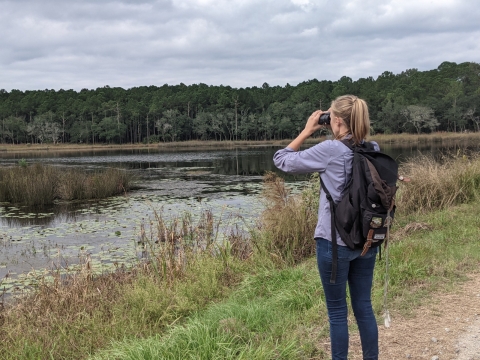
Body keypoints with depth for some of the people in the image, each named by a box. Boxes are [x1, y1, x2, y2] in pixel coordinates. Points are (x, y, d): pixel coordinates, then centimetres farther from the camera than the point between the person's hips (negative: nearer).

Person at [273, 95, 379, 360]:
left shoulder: (330, 150, -15)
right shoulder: (373, 149, 0)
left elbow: (282, 160, -6)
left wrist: (306, 131, 2)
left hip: (335, 242, -5)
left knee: (337, 312, 7)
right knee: (364, 307, 16)